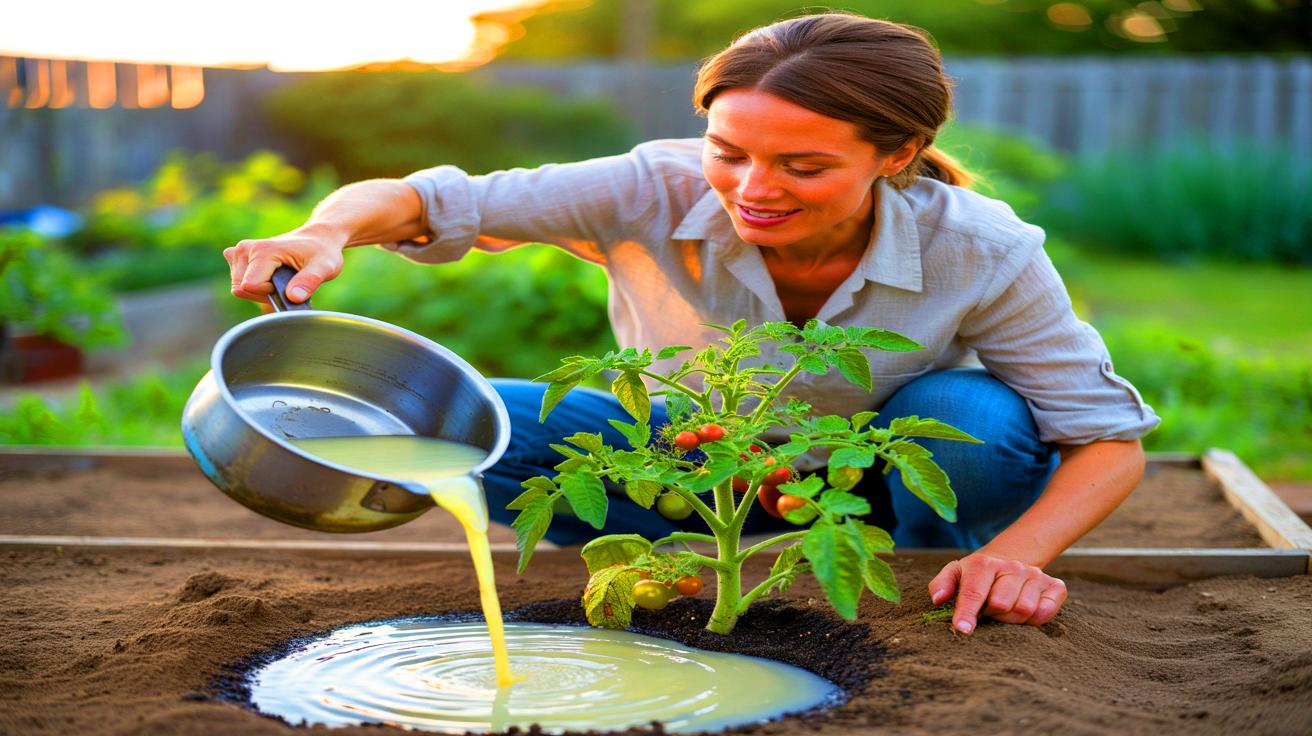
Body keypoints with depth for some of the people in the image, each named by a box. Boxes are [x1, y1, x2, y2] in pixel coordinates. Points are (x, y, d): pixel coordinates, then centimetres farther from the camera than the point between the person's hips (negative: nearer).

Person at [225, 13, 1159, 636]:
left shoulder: (978, 252, -29)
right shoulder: (654, 194, -29)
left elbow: (1108, 440, -21)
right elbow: (423, 201, -28)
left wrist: (1016, 554, -41)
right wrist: (328, 232, -51)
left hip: (889, 468, -1)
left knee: (971, 418, -36)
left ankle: (947, 589, -4)